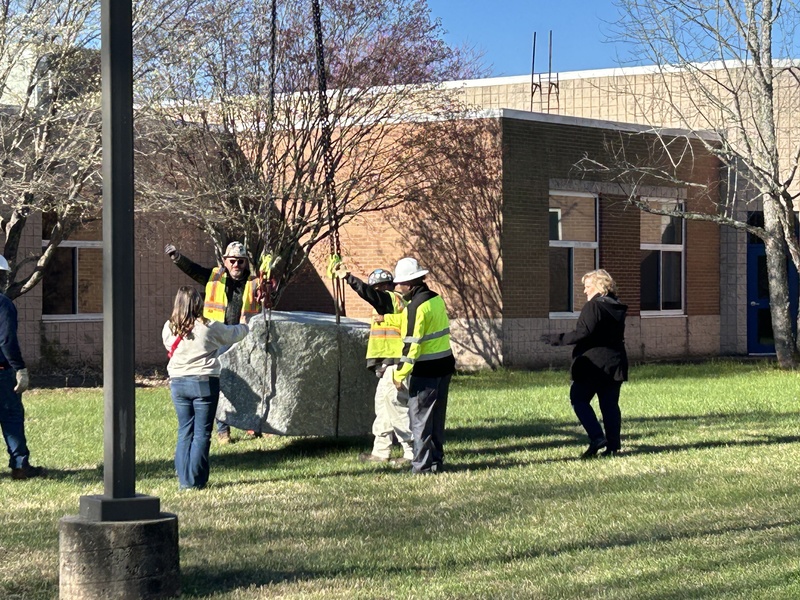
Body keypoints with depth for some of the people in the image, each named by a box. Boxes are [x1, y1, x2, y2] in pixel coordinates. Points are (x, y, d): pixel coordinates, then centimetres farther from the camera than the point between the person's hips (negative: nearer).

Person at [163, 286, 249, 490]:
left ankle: (184, 480, 9)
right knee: (202, 433, 2)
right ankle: (195, 480, 0)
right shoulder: (208, 328, -8)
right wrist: (244, 327, 31)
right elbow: (232, 335, 8)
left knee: (184, 431, 11)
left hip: (178, 383, 4)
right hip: (204, 383, -4)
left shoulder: (169, 328, -1)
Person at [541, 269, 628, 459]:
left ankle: (597, 437, -11)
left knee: (579, 400, 1)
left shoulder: (593, 306, -13)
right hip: (615, 363, 8)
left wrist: (558, 339, -14)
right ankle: (613, 445, 5)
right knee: (610, 405, 9)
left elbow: (584, 333, -21)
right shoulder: (617, 308, 14)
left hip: (593, 364, -8)